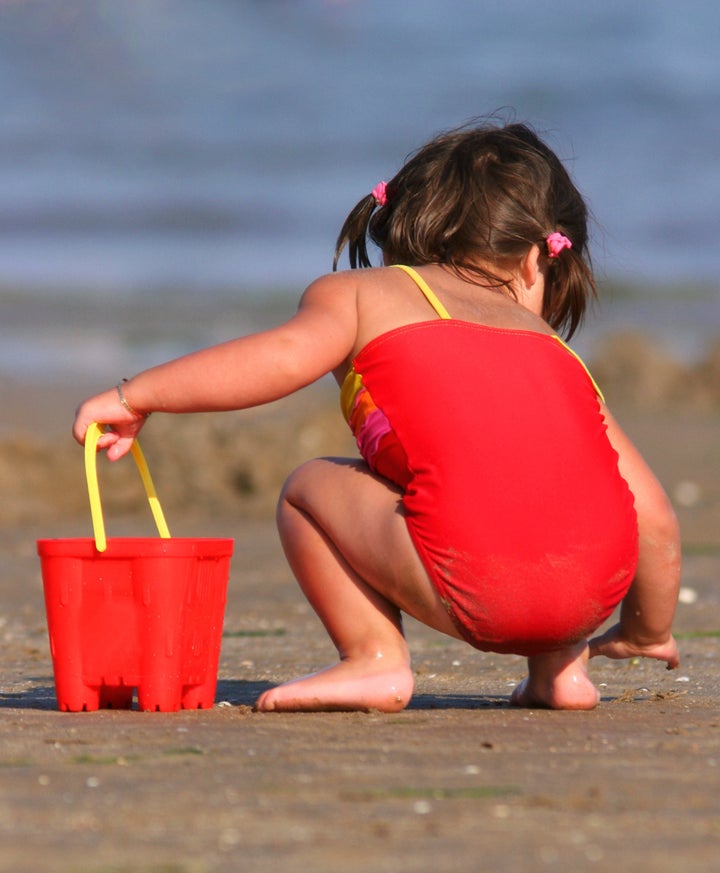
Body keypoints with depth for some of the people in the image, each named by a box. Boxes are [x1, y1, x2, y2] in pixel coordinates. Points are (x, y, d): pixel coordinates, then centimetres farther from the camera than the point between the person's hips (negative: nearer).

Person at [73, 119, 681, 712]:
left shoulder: (359, 293, 20)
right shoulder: (555, 351, 30)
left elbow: (285, 355, -2)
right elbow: (654, 516, 24)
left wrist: (134, 398, 8)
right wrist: (648, 633, 40)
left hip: (471, 584, -5)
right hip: (595, 592, 5)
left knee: (311, 488, 18)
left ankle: (375, 658, 6)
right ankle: (558, 667, 25)